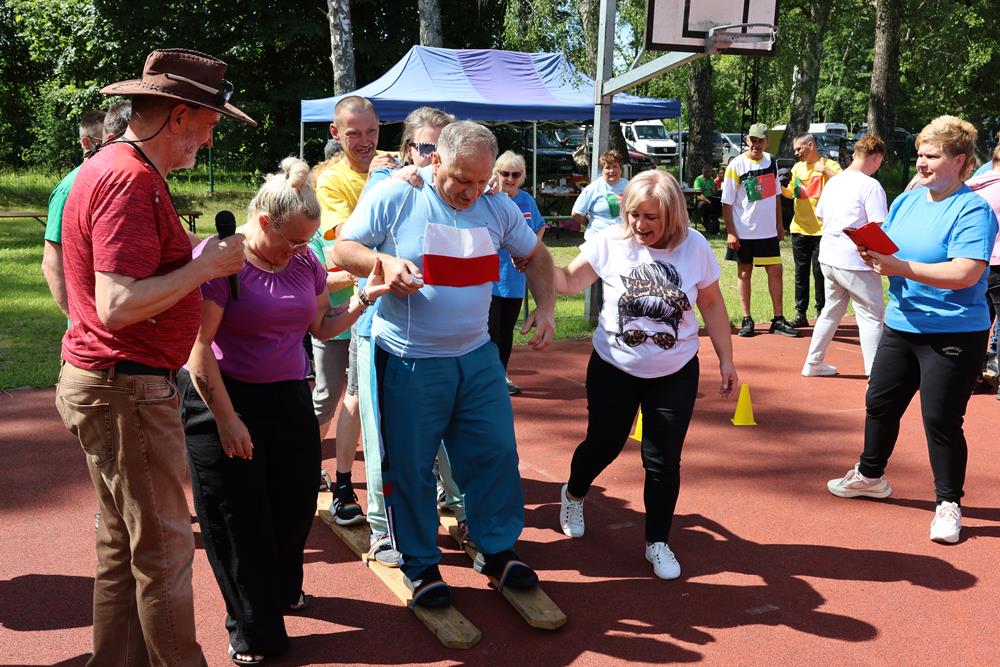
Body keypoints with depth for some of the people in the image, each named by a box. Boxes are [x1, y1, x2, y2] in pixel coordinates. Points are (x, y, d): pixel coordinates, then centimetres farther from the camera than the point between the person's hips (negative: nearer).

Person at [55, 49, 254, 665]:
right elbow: (118, 307, -27)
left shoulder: (113, 167, 14)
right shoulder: (132, 180, -19)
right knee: (164, 548, 0)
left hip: (105, 382, 11)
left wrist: (198, 256, 10)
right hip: (127, 390, -11)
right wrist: (206, 266, -18)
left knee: (124, 542, 18)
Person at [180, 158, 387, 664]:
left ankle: (283, 592, 40)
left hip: (289, 401, 6)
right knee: (237, 519, 4)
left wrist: (365, 297, -1)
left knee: (295, 506, 12)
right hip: (225, 402, -6)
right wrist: (227, 420, -17)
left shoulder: (304, 262, 4)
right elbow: (198, 349, -18)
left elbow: (323, 326, 14)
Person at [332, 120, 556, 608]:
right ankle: (420, 565, 21)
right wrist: (384, 262, -24)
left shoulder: (496, 207, 4)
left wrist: (544, 307, 3)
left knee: (496, 453, 9)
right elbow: (342, 249, -4)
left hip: (477, 356, 4)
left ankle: (497, 550, 27)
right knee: (410, 468, 4)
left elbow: (536, 256, 17)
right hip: (409, 362, -4)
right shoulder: (396, 198, -8)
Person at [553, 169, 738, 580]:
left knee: (663, 460, 3)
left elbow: (712, 304, 0)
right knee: (603, 445, 15)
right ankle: (573, 495, 47)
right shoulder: (610, 243, -13)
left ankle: (658, 542, 22)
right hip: (613, 369, 0)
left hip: (675, 375, 0)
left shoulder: (695, 248, -11)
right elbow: (568, 282, -5)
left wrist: (725, 359, 3)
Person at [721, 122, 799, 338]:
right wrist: (730, 232, -13)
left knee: (775, 271, 4)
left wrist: (779, 223, 13)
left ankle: (778, 320, 11)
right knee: (744, 273, 6)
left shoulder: (771, 161, 5)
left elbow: (775, 195, 16)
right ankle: (747, 320, 13)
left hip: (768, 231, 4)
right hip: (743, 231, -4)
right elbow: (727, 202, -9)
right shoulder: (736, 164, -9)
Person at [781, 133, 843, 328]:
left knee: (820, 272, 0)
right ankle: (800, 314, 16)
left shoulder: (829, 165, -5)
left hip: (821, 229, -5)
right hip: (799, 228, 5)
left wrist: (824, 170, -23)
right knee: (801, 272, 9)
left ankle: (822, 313, 11)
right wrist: (781, 187, 2)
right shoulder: (797, 167, 12)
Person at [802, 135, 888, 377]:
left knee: (831, 310, 22)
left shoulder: (833, 182, 10)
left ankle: (812, 363, 28)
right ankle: (875, 374, 0)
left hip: (828, 257, 8)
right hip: (855, 260, -8)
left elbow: (820, 218, 20)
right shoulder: (871, 186, -14)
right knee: (872, 316, 1)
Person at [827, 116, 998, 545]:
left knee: (941, 420, -1)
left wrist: (901, 267, -27)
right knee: (880, 403, 16)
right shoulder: (907, 200, 7)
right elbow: (887, 250, 13)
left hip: (953, 335, -7)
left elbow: (964, 274, -26)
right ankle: (870, 476, 38)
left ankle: (949, 504, 17)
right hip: (900, 326, 7)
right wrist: (873, 252, -11)